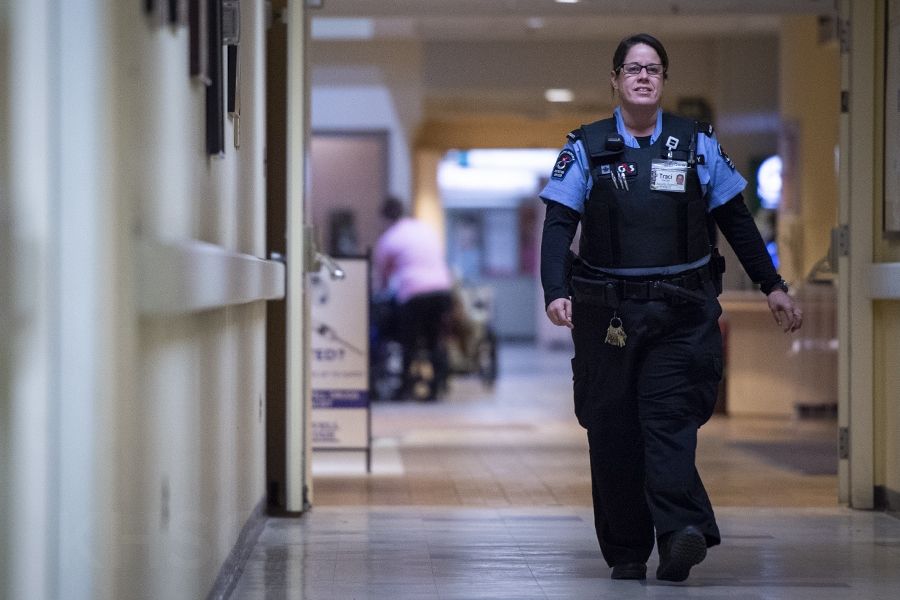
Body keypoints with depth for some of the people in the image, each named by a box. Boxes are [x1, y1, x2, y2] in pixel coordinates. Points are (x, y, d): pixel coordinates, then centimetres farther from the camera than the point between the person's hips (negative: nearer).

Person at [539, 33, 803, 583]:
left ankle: (681, 529, -28)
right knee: (613, 431, 2)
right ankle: (626, 552, 8)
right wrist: (556, 292, -19)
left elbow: (737, 221, 14)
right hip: (607, 310, 1)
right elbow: (559, 225, -4)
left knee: (669, 416, -16)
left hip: (680, 309, -1)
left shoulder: (697, 144, 8)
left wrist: (773, 286, 14)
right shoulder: (586, 147, 5)